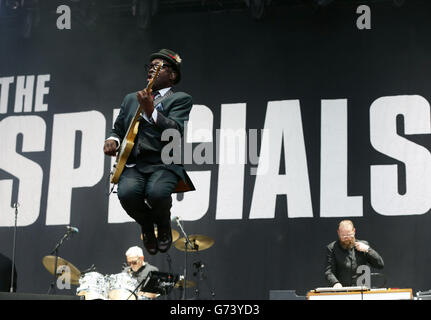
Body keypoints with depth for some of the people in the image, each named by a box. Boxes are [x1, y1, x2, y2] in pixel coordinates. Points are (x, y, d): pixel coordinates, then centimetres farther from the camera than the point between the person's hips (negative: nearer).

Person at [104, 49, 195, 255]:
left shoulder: (181, 99, 8)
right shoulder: (131, 99, 25)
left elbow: (176, 131, -9)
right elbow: (118, 129, 30)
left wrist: (151, 111, -22)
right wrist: (112, 140, 6)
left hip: (164, 163, -4)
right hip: (133, 164, 4)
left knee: (157, 192, -36)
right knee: (127, 193, -31)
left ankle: (164, 227, 2)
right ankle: (146, 226, 5)